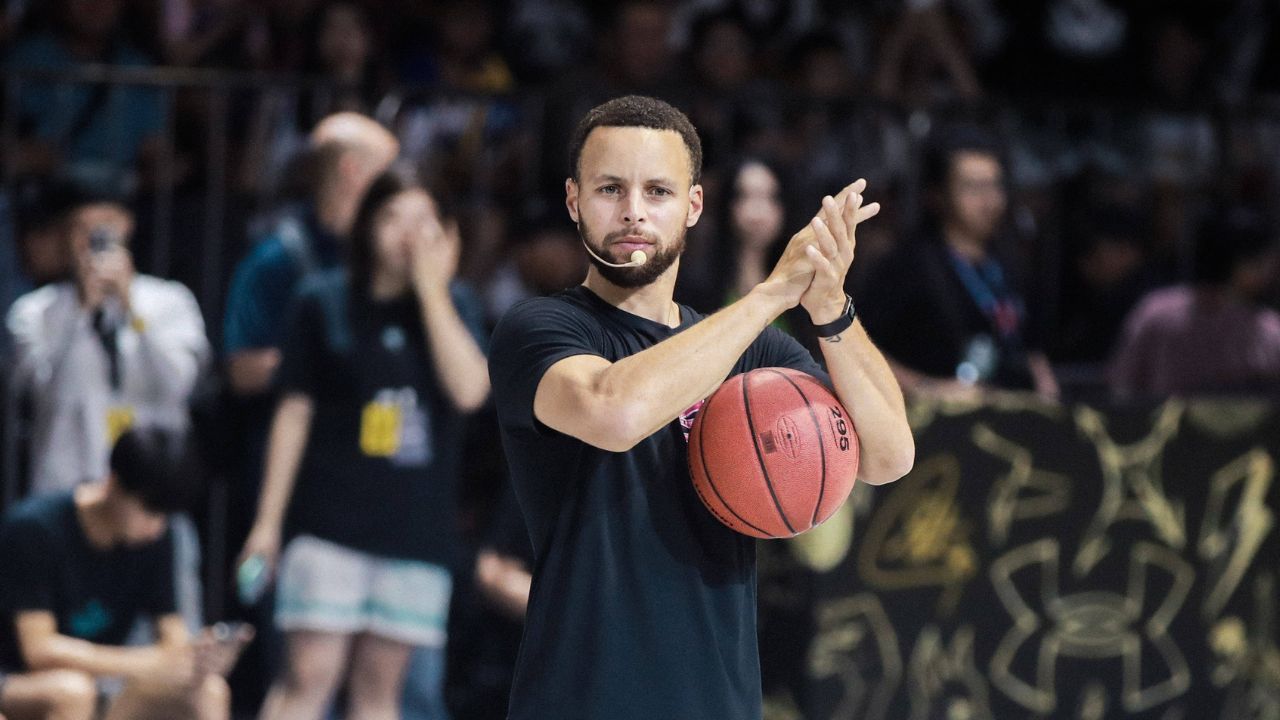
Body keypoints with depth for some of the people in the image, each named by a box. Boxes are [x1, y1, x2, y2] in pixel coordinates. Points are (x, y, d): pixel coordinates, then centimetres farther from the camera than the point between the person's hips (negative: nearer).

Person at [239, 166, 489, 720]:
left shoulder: (453, 306, 7)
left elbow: (469, 389, -10)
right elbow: (295, 413, 3)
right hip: (331, 523, -2)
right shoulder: (324, 304, 2)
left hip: (415, 527, 2)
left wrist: (431, 289, -11)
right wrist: (268, 519, 1)